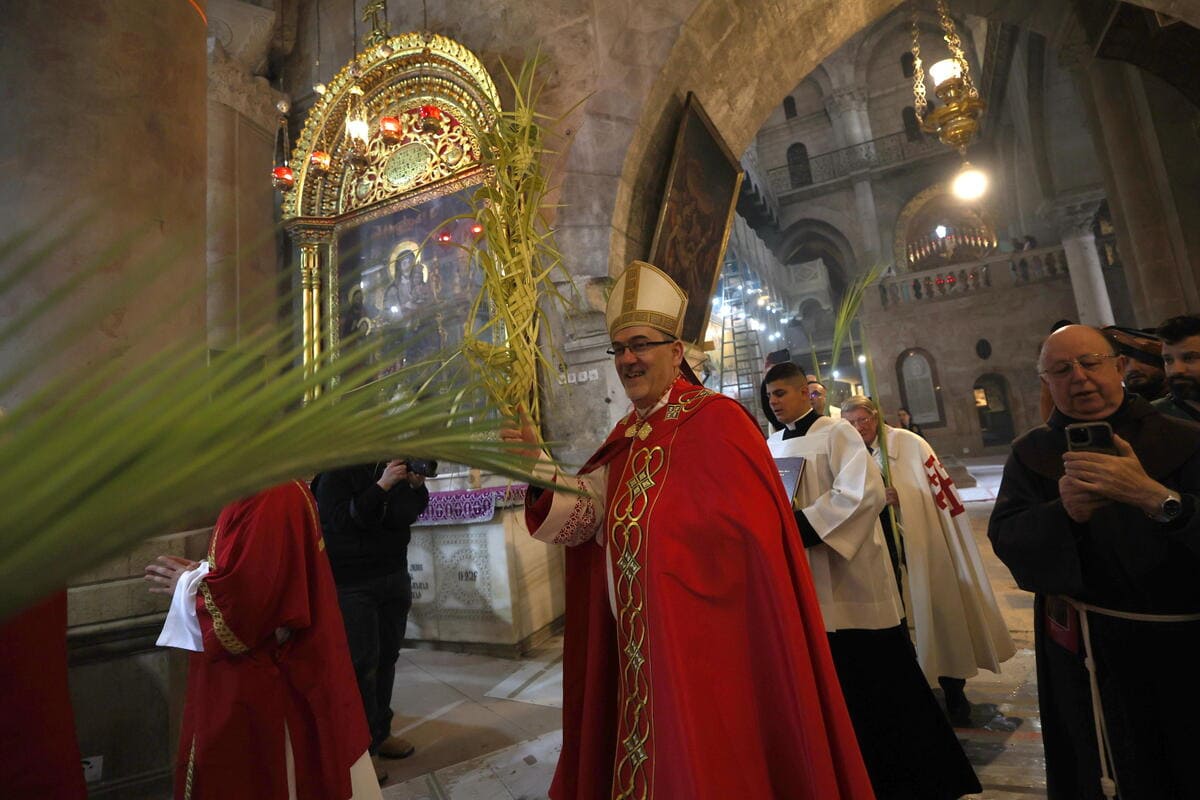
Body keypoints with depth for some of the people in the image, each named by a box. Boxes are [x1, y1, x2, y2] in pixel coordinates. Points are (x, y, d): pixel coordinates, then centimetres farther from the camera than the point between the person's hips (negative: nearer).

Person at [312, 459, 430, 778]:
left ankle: (380, 733, 26)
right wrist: (382, 486, -27)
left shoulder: (392, 466, 4)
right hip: (352, 585, -5)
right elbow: (341, 521, -21)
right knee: (363, 664, -3)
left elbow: (411, 511, 12)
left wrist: (417, 485, -7)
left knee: (387, 657, 9)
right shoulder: (335, 474, -10)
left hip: (394, 576, 5)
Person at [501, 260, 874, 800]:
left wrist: (655, 532, -12)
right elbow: (587, 511, 0)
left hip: (701, 643, -7)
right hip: (638, 647, 7)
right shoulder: (626, 436, 8)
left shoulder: (716, 418, -15)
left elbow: (751, 534, -19)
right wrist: (539, 466, -14)